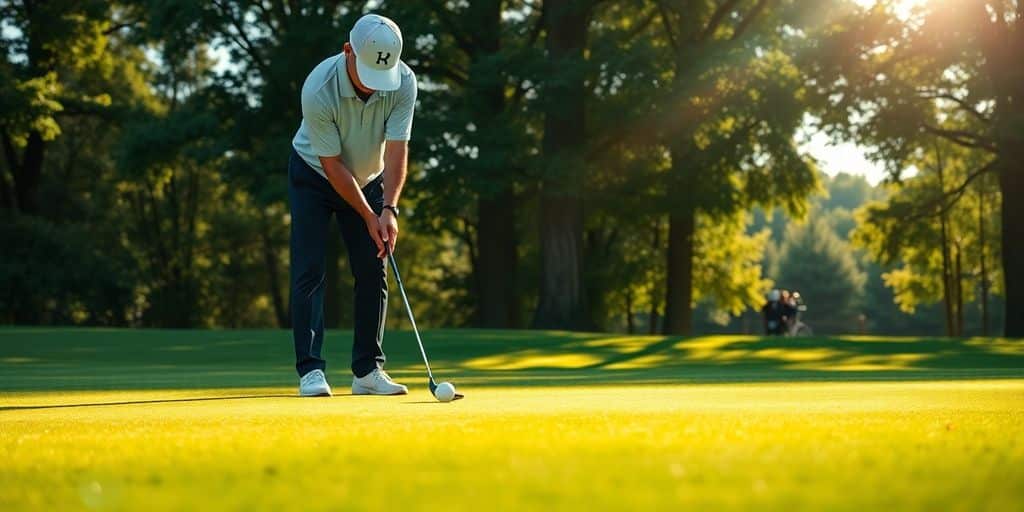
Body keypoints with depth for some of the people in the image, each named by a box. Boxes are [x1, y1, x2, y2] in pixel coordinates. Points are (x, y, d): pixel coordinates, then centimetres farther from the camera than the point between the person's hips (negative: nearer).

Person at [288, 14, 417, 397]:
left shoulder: (403, 82, -25)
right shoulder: (319, 90, -34)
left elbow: (396, 150, -25)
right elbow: (332, 164, -26)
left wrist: (389, 209, -36)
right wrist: (368, 216, -24)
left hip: (368, 179, 4)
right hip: (315, 176, -3)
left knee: (373, 272, -2)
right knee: (309, 270, -12)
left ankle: (368, 370, 4)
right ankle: (310, 369, -12)